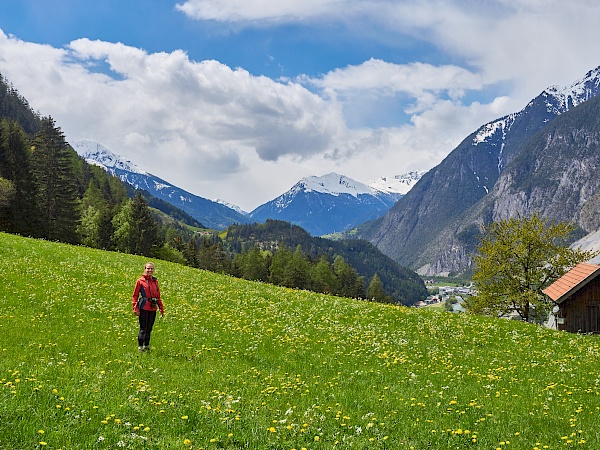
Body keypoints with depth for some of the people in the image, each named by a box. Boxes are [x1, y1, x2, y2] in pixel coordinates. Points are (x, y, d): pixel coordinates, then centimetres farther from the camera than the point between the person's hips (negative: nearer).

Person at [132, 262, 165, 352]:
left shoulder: (155, 281, 11)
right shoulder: (140, 281, -2)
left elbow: (158, 296, 18)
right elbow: (135, 295, -2)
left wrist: (161, 308, 16)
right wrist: (135, 308, -10)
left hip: (153, 308, 5)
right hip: (144, 308, -5)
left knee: (149, 328, 13)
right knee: (143, 328, -3)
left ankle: (147, 345, 25)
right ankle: (140, 346, 5)